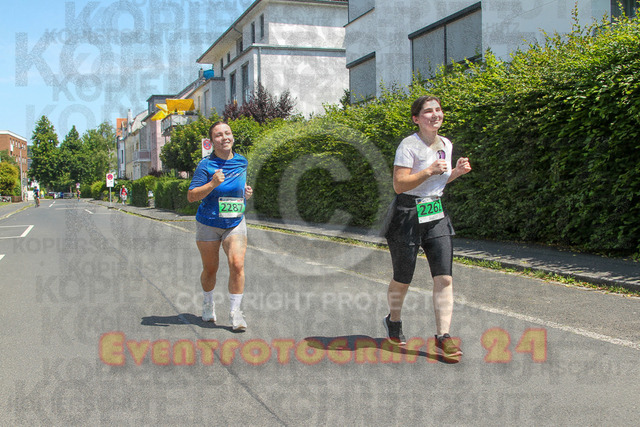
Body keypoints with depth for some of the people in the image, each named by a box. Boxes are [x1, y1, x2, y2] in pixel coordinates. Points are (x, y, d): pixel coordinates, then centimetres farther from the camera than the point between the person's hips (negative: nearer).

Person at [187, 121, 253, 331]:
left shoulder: (242, 162, 4)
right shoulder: (206, 165, -10)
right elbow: (191, 196, -15)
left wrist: (246, 192, 1)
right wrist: (213, 184, -28)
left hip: (235, 224, 2)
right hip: (208, 224, -2)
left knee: (237, 264, -16)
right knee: (210, 269, 9)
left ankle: (235, 312, -6)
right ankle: (208, 303, 37)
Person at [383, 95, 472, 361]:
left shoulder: (446, 144, 9)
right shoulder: (409, 145, -13)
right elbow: (399, 185, -19)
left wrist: (457, 172, 4)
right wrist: (429, 171, -26)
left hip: (436, 215, 6)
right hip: (407, 216, -6)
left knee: (444, 278, -5)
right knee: (402, 280, 7)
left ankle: (443, 337, 1)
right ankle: (393, 321, 34)